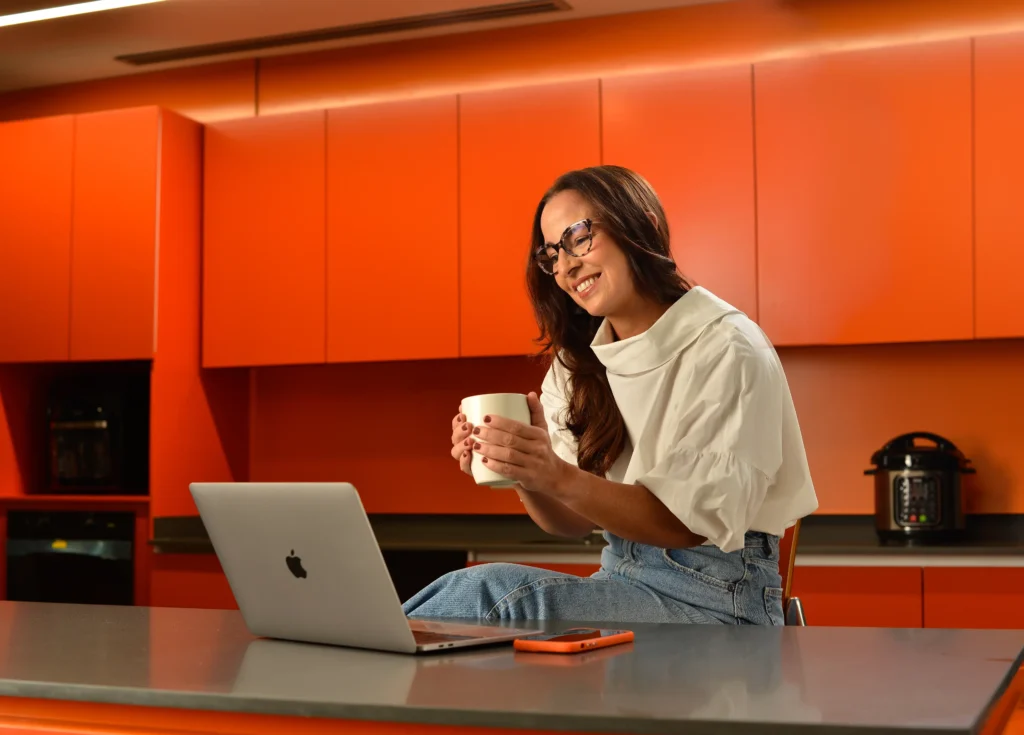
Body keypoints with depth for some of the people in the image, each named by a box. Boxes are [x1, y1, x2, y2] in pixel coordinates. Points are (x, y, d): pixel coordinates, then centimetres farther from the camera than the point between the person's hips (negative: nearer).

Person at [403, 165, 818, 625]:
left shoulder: (729, 354, -12)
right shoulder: (576, 362, 9)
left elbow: (691, 523, -17)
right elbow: (573, 523, 7)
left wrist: (560, 478, -30)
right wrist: (524, 477, -15)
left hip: (716, 599, -5)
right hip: (621, 578, 6)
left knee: (493, 590, -26)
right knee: (464, 590, -23)